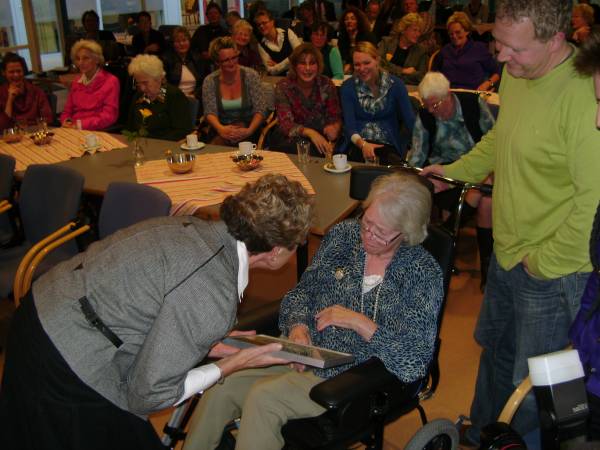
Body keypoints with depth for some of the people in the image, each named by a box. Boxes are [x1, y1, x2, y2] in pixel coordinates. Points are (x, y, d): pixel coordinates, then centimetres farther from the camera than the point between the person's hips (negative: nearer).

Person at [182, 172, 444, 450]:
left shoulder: (423, 272, -10)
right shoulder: (344, 235, 4)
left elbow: (415, 363, -15)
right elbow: (303, 290, 11)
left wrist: (359, 321, -19)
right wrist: (298, 326, -10)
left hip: (353, 375, -5)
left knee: (262, 397, -27)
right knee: (220, 387, -16)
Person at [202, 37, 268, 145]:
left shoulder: (251, 76, -3)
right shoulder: (210, 81, 1)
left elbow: (260, 110, -8)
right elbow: (210, 112, -5)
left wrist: (249, 131, -27)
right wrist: (220, 128, -28)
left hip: (247, 128, -1)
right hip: (221, 130, 2)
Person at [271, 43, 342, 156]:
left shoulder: (326, 85, 0)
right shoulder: (283, 87, -7)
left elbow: (335, 117, 2)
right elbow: (286, 124, -16)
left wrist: (334, 128, -24)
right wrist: (310, 132, -36)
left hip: (320, 137, 2)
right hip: (289, 140, -2)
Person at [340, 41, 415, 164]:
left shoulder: (395, 84, 2)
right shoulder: (348, 87, 3)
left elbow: (410, 120, -4)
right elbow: (349, 125, -7)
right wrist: (362, 144, -28)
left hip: (388, 145, 1)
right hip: (358, 144, 0)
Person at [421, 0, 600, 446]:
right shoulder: (517, 73, 0)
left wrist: (544, 262, -19)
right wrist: (453, 171, 16)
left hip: (554, 271, -9)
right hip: (507, 254, 9)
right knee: (494, 348, 27)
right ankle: (480, 434, 51)